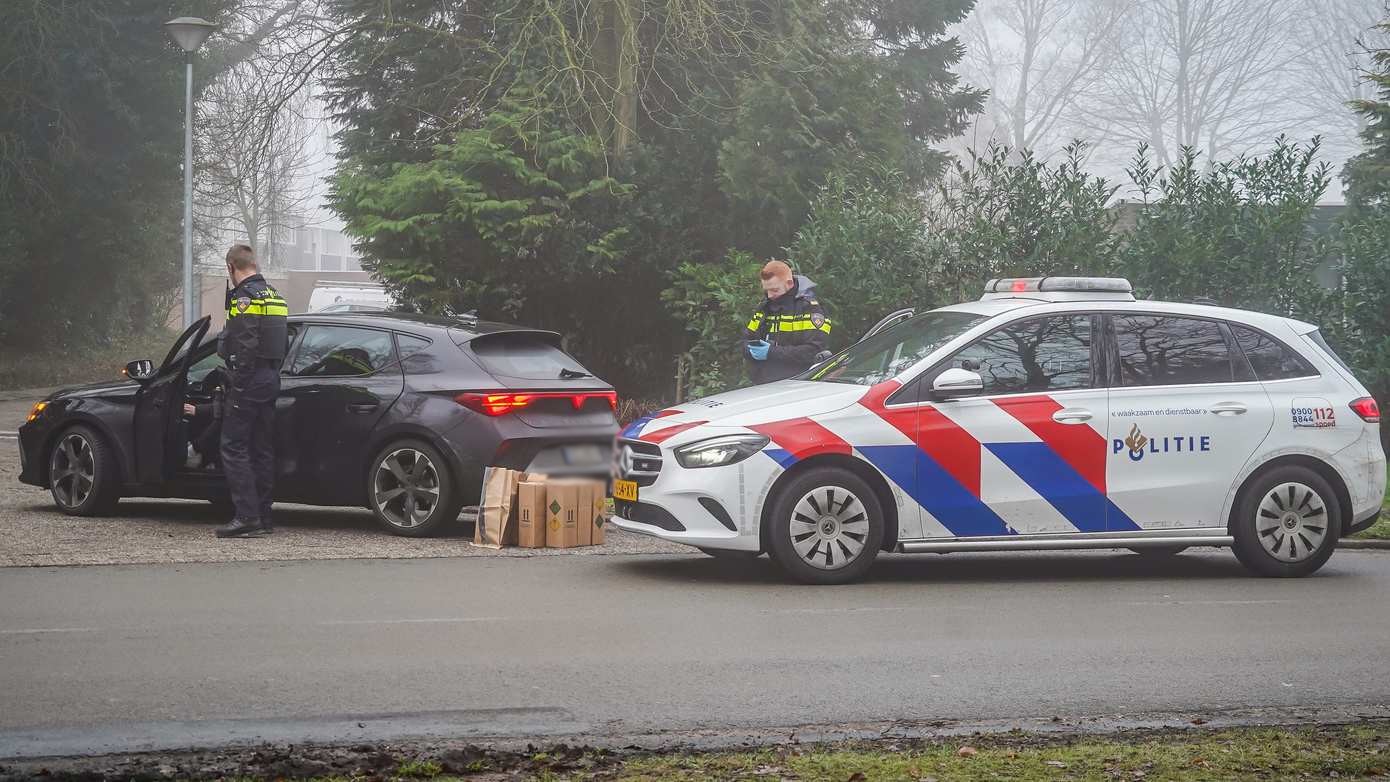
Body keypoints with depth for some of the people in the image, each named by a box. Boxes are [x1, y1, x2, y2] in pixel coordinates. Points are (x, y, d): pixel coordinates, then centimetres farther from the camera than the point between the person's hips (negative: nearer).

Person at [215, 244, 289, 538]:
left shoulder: (244, 297, -13)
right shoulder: (274, 296, 16)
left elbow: (245, 346, -22)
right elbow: (283, 345, 19)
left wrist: (237, 384, -19)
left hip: (248, 383, -9)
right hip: (270, 382, 9)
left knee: (234, 448, -7)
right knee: (262, 450, 11)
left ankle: (247, 516, -13)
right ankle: (263, 518, 13)